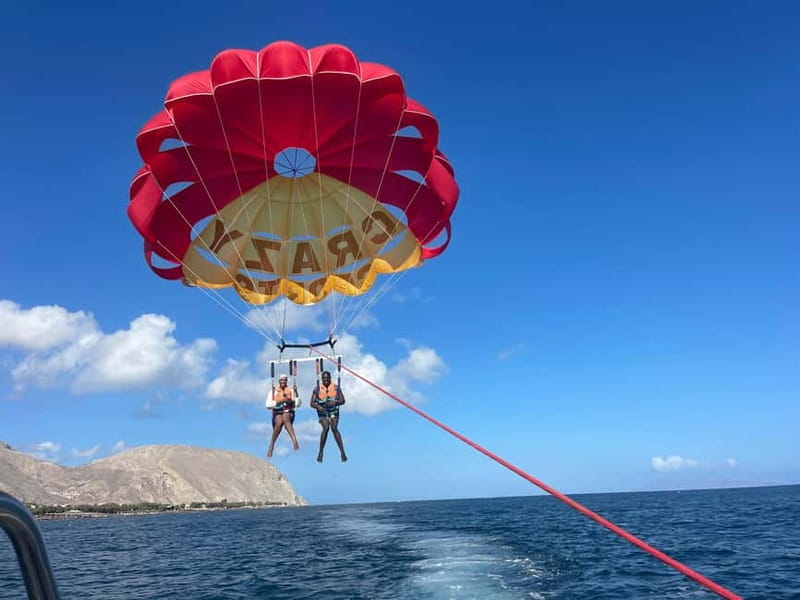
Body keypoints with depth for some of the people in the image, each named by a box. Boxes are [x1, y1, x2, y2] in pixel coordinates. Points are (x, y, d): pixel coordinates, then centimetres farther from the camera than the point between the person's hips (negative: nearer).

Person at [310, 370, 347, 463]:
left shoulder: (336, 388, -1)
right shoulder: (317, 389, -1)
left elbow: (342, 400, -2)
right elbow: (312, 403, -3)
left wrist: (335, 402, -22)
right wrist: (318, 406, -25)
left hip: (333, 411, 0)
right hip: (322, 412, 0)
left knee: (334, 428, -19)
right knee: (326, 427, -23)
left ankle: (342, 452, -18)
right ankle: (320, 453, -13)